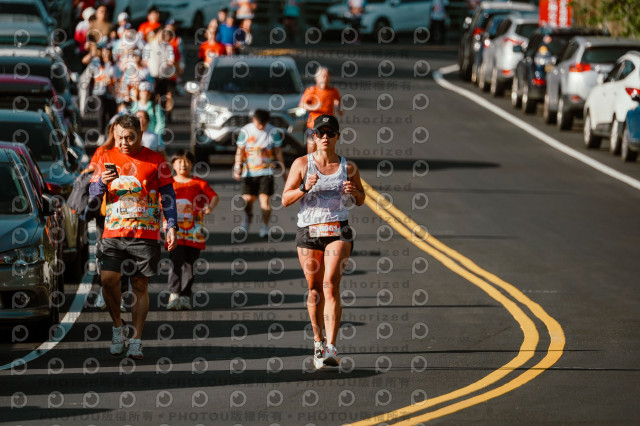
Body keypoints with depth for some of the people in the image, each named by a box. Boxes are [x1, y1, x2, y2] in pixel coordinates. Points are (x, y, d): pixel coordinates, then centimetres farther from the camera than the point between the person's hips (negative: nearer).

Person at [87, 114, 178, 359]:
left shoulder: (155, 161, 3)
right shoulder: (107, 159, 9)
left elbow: (168, 195, 7)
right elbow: (92, 198, 11)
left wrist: (171, 226, -1)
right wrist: (102, 183, -11)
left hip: (146, 235, -2)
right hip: (113, 233, 2)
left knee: (140, 286, 0)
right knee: (108, 279, -12)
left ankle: (136, 341, 5)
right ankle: (117, 326, 11)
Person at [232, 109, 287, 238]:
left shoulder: (273, 132, -1)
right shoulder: (246, 131, -1)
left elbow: (278, 152, 8)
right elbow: (240, 150, 1)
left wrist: (283, 170, 10)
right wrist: (237, 168, -10)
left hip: (266, 171, -1)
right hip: (249, 172, 1)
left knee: (264, 199, -11)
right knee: (248, 199, -1)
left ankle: (265, 226, 3)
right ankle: (247, 218, 29)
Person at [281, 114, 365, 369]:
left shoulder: (348, 167, 5)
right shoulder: (302, 164, 3)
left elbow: (360, 200, 17)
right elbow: (285, 199, 1)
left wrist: (353, 192, -6)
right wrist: (304, 188, -17)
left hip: (338, 232, -1)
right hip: (308, 232, 1)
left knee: (331, 286, -17)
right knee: (314, 290, 8)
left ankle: (331, 347, -23)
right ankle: (318, 340, 31)